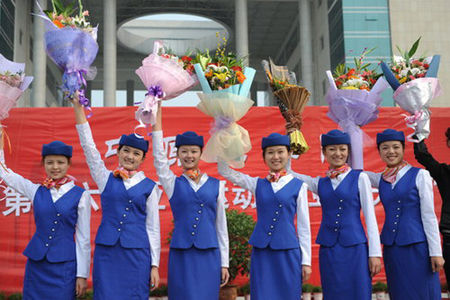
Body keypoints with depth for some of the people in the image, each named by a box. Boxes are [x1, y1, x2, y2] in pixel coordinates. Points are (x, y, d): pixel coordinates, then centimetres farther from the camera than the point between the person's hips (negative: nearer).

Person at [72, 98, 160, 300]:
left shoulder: (149, 187, 6)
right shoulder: (106, 179, 8)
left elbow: (153, 227, 6)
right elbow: (88, 147, 3)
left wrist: (154, 265, 2)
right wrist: (78, 108, -2)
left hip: (137, 253, -1)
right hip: (106, 252, 1)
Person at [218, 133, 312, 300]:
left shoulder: (298, 186, 3)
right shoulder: (257, 184, 9)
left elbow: (303, 225, 4)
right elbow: (224, 170, 9)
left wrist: (306, 261, 1)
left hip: (288, 253, -2)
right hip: (261, 253, 2)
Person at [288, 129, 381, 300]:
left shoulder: (359, 178, 2)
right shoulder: (320, 183, 11)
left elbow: (370, 217, 1)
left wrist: (375, 253, -4)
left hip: (355, 247, -3)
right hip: (328, 249, 3)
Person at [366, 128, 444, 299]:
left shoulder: (419, 175, -2)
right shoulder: (380, 179, 11)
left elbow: (428, 215, -5)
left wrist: (435, 252, -8)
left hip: (417, 245, -4)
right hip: (391, 247, 5)